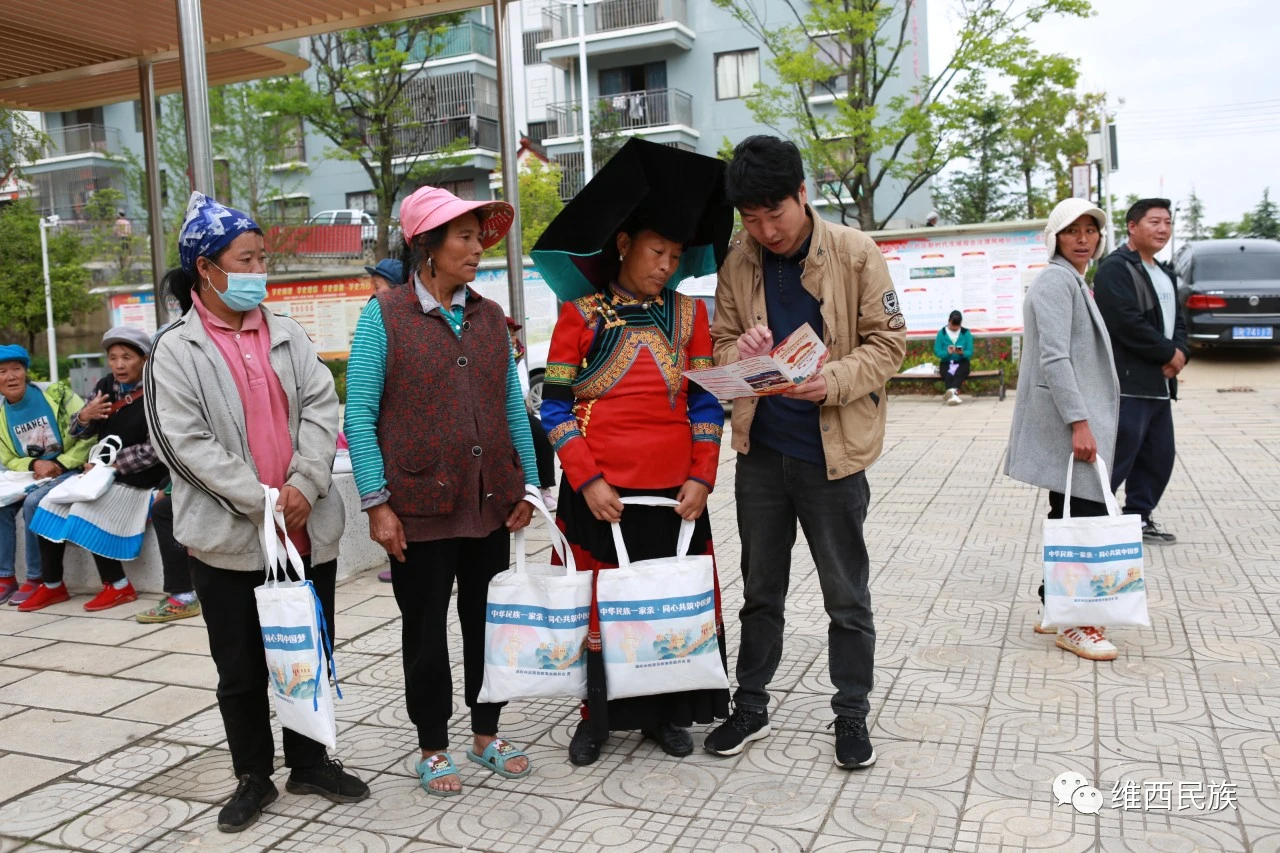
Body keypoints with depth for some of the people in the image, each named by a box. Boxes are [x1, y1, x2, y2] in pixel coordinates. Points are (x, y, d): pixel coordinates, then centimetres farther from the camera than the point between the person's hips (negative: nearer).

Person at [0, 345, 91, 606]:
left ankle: (36, 578, -14)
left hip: (70, 470, -5)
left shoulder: (57, 395, -9)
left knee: (33, 503, -29)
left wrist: (60, 464, -16)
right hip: (30, 474, 5)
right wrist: (34, 465, -13)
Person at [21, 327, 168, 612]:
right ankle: (52, 586, 14)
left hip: (136, 477, -8)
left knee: (88, 517, -21)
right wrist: (85, 416, -14)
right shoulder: (105, 385, 5)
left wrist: (113, 465, -18)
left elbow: (155, 449, -19)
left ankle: (119, 587, -3)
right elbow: (80, 433, 9)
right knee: (51, 508, 2)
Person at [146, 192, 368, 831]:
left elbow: (321, 409, 0)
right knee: (241, 668, 10)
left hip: (308, 530, 3)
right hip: (229, 537, -3)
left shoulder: (288, 337, 8)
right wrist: (260, 502, -16)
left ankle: (310, 762, 31)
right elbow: (184, 442, -11)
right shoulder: (176, 351, -4)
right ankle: (253, 777, 27)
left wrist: (303, 485, -15)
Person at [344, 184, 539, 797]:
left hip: (491, 504, 4)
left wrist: (528, 486, 7)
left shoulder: (489, 317, 8)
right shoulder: (385, 316, -5)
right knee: (425, 630, 9)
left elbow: (513, 406, 11)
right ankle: (433, 748, 26)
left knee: (488, 620, 14)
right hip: (420, 506, -4)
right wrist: (376, 504, -12)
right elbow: (360, 414, -8)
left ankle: (486, 733, 32)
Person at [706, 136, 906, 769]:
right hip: (761, 450, 3)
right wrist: (737, 354, -16)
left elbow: (887, 341, -6)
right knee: (760, 591, 16)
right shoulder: (737, 264, 1)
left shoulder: (855, 252, -7)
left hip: (832, 451, -3)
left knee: (847, 596, 9)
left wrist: (834, 380, -24)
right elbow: (720, 343, 9)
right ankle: (750, 708, 32)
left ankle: (852, 716, 26)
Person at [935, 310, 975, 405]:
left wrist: (962, 353, -23)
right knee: (948, 375, -35)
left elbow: (970, 352, 0)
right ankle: (954, 394, -59)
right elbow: (937, 351, -2)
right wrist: (947, 352, -23)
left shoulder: (966, 333, 5)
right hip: (946, 363, 0)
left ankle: (952, 391, -64)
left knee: (959, 373, -36)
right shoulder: (941, 333, 4)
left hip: (961, 362, 0)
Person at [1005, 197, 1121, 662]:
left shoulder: (1074, 282, 19)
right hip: (1066, 419, -10)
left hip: (1077, 416, 10)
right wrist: (1079, 422, -26)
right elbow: (1054, 357, -22)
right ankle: (1073, 624, -1)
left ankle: (1052, 607, 23)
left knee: (1069, 515, 13)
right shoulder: (1055, 281, -13)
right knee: (1086, 514, -8)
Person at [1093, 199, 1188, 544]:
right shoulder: (1115, 268, -9)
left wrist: (1180, 352, -1)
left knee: (1159, 456, 13)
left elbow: (1177, 321, 21)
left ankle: (1139, 517, 24)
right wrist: (1169, 353, -11)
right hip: (1127, 383, -9)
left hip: (1159, 383, 10)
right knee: (1118, 458, -10)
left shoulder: (1165, 274, 21)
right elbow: (1127, 323, -19)